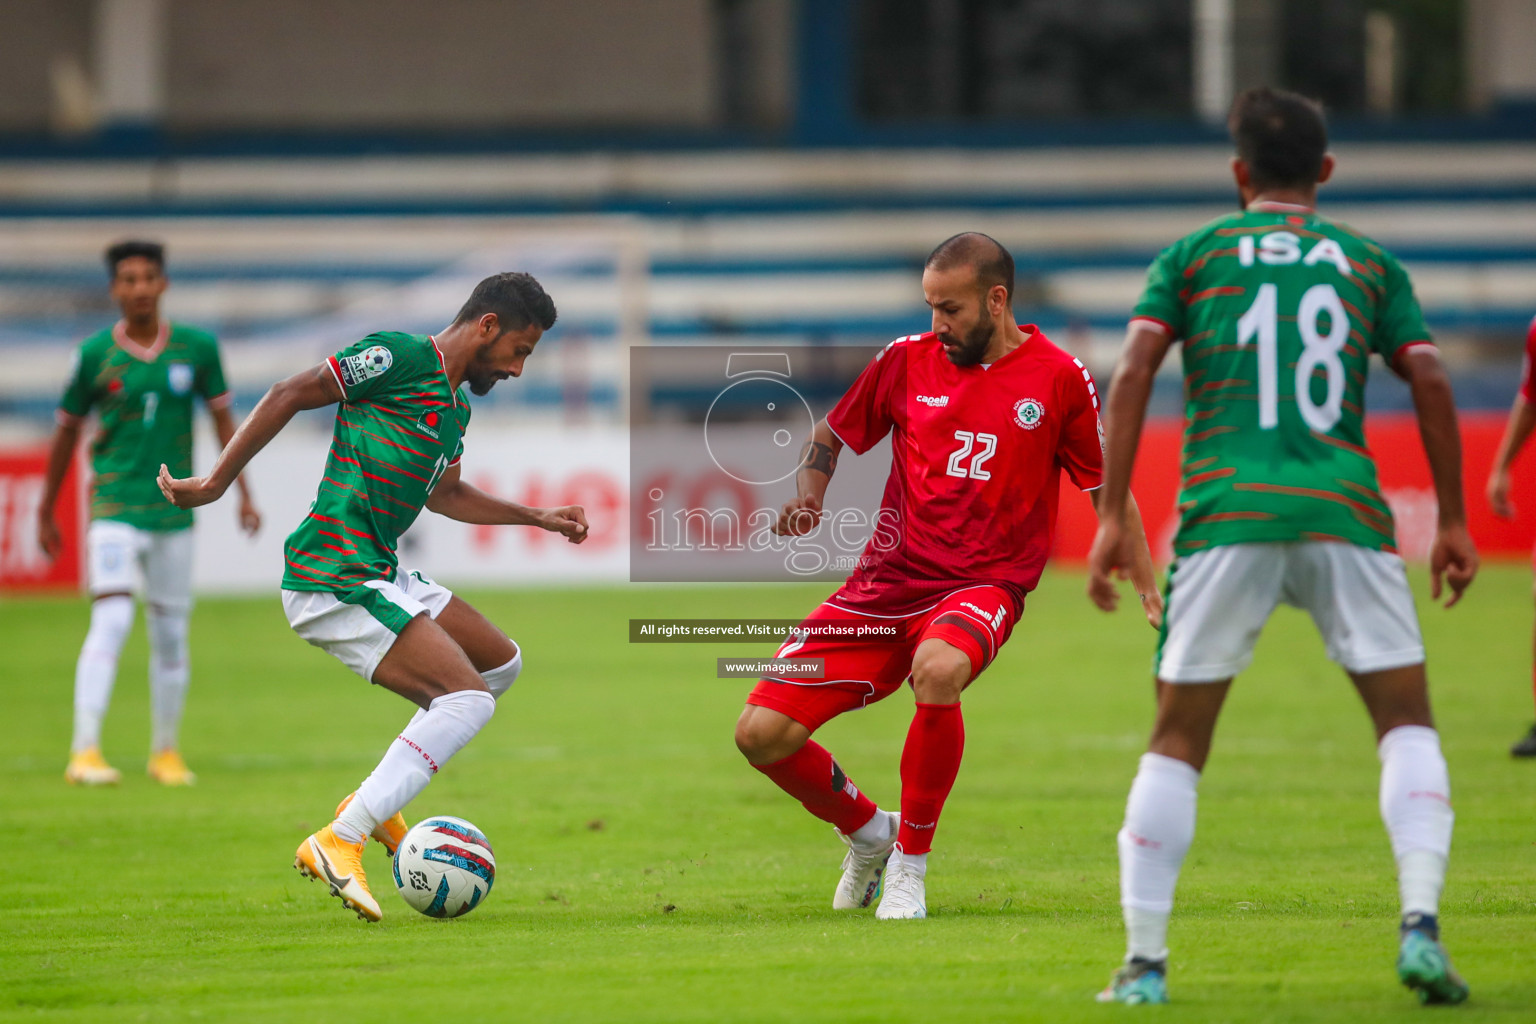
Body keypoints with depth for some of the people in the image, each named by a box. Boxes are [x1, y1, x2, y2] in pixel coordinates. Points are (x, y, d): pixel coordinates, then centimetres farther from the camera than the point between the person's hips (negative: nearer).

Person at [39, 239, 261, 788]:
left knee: (171, 634, 8)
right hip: (115, 507, -3)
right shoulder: (95, 354, -4)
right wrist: (47, 512, 12)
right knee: (111, 619, -18)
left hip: (174, 510, 3)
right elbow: (66, 432, 7)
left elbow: (222, 418, 11)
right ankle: (85, 752, -21)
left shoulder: (197, 348, 1)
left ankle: (166, 752, 24)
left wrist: (244, 494, 8)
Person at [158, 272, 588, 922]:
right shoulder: (400, 357, -10)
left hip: (380, 576, 10)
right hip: (334, 582, -10)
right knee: (468, 698, -17)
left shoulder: (456, 407, 18)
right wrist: (215, 484, -8)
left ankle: (375, 802, 19)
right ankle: (339, 842, -21)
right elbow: (289, 396, -9)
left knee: (500, 662, 20)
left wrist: (540, 519, 36)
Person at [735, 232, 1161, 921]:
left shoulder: (1060, 379, 1)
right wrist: (807, 499, 3)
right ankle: (866, 832, 23)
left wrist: (1154, 598, 3)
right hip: (884, 581, 4)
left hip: (982, 586, -4)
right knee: (760, 733, -9)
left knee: (939, 670, -41)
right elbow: (830, 436, 23)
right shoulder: (907, 360, 8)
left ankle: (910, 864, -20)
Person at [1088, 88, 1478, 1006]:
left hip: (1225, 516, 0)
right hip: (1344, 513, 0)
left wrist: (1112, 514, 0)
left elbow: (1135, 371, 1)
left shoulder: (1192, 257, 13)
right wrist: (1453, 521, 11)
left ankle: (1145, 962, 5)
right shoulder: (1370, 263, 15)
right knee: (1407, 719, 9)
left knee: (1178, 738, 8)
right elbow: (1430, 380, 6)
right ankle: (1421, 925, -11)